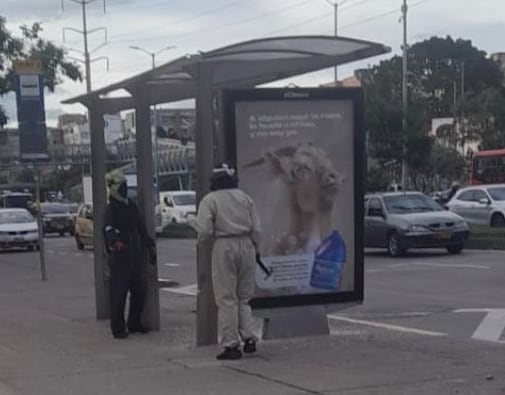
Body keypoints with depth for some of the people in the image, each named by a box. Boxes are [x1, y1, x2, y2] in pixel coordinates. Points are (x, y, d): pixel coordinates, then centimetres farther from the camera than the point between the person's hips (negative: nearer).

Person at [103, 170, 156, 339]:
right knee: (119, 293, -5)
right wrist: (115, 241, -46)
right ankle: (118, 328, 2)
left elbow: (140, 227, 24)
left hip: (135, 255, 8)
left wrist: (149, 243, 20)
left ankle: (135, 324, 25)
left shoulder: (131, 206, 14)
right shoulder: (110, 210, -10)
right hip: (119, 256, -8)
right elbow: (108, 229, -28)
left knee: (139, 290, 11)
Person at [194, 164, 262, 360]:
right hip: (246, 245, 4)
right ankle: (248, 337, 7)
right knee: (244, 296, 16)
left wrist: (203, 240, 10)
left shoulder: (210, 200, -2)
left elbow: (204, 230, -11)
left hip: (224, 247, -4)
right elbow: (256, 229, 7)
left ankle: (231, 345, 1)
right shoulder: (245, 198, 10)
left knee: (227, 299, 1)